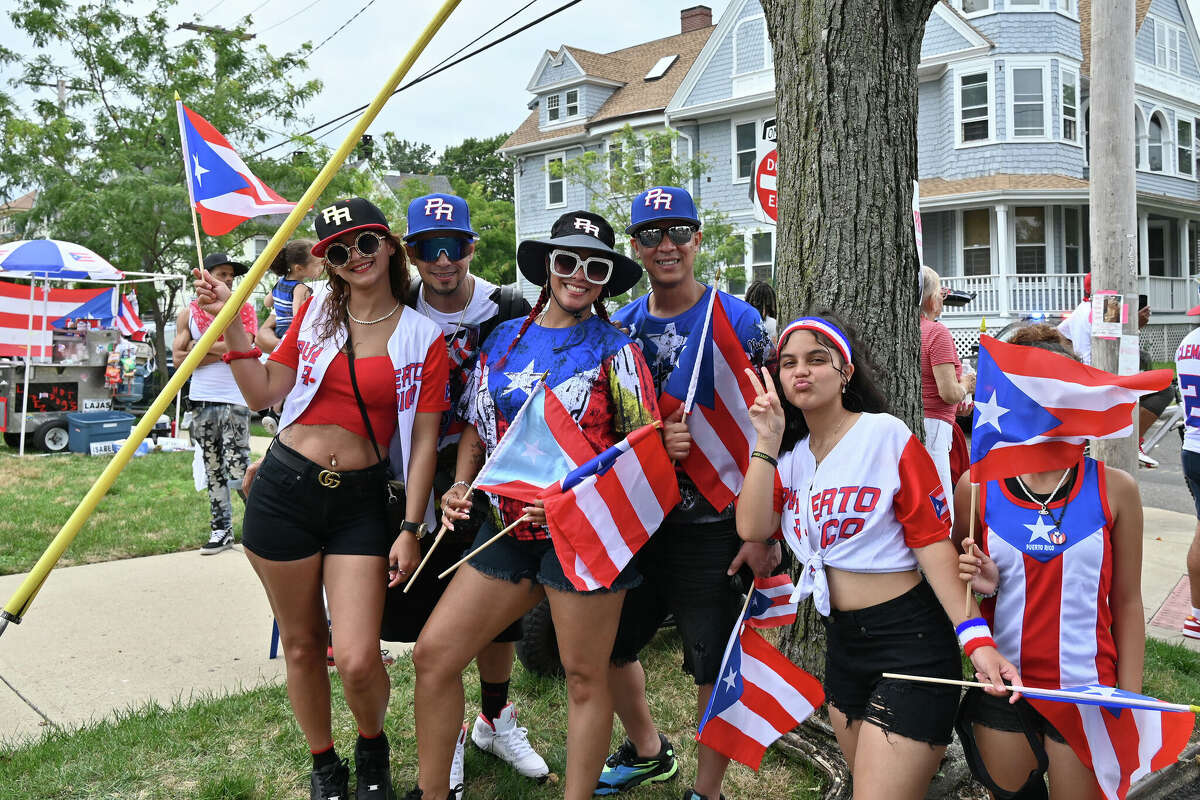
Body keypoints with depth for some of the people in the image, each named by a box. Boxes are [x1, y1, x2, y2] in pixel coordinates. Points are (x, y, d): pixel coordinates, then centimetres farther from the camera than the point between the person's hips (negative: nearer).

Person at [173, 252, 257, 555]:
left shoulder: (244, 310, 3)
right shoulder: (188, 313, 10)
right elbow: (179, 357, 1)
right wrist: (222, 351, -8)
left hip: (235, 400, -4)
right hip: (201, 400, 4)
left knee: (237, 470, -11)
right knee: (213, 470, 10)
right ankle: (221, 530, 18)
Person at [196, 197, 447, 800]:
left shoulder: (424, 336, -1)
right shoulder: (315, 311, 5)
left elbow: (424, 440, -1)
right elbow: (265, 393, 9)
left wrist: (411, 528, -4)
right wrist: (229, 320, 1)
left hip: (360, 502, -2)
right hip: (284, 491, 2)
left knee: (357, 660, -9)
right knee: (302, 647, 12)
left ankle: (372, 746, 24)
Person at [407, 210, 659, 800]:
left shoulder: (615, 349, -2)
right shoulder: (504, 338, 11)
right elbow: (477, 426, 19)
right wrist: (461, 486, 2)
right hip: (509, 525, 5)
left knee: (584, 677, 4)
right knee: (434, 654, 4)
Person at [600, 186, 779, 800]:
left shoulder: (738, 321, -7)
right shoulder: (622, 325, 6)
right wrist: (650, 439, -15)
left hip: (712, 526, -5)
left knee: (717, 668, 3)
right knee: (607, 646, 16)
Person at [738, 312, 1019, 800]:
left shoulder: (886, 435, -11)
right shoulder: (792, 454, 6)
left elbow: (932, 539, -15)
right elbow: (752, 529, -8)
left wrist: (974, 637, -24)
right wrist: (767, 441, -12)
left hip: (909, 640, -7)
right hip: (841, 641, 7)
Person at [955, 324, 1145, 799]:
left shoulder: (1114, 489, -6)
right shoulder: (977, 487, -6)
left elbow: (1127, 603, 2)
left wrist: (1130, 704, 0)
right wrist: (981, 584, -14)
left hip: (1086, 689, 0)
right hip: (1001, 688, 1)